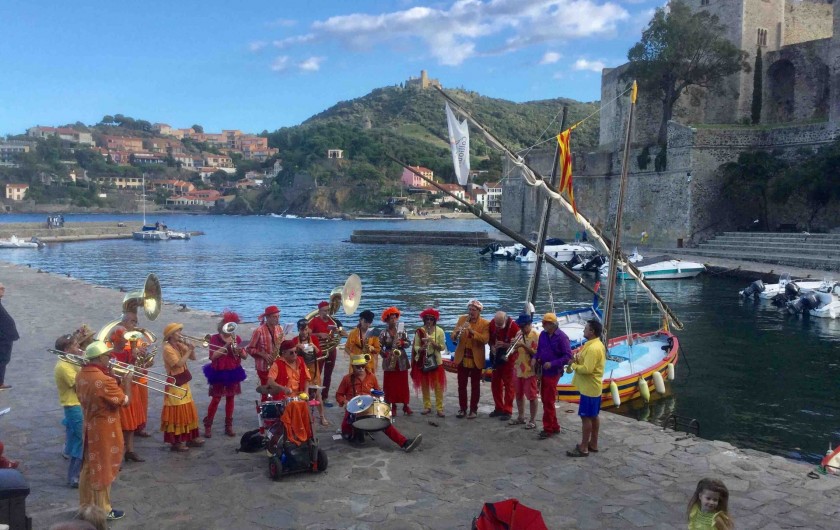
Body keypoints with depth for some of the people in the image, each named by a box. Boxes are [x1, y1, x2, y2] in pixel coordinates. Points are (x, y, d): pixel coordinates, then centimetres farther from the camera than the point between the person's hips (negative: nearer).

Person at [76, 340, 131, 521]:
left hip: (89, 427, 8)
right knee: (103, 470, 5)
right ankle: (103, 510, 17)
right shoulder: (104, 380, -27)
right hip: (104, 431, -8)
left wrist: (116, 381, 5)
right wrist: (127, 382, -5)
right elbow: (125, 401, -19)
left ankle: (86, 505, 31)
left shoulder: (82, 375, 0)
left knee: (89, 468, 19)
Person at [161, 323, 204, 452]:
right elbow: (179, 363, -26)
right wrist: (188, 350, -20)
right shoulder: (167, 348, -16)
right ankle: (176, 441, 3)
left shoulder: (180, 345, 9)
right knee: (177, 413, -4)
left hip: (184, 383, 9)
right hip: (175, 385, -9)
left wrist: (190, 348, -6)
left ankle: (191, 438, 23)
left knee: (188, 411, 14)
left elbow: (193, 358, 10)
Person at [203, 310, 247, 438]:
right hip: (219, 372, -3)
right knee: (216, 399, -2)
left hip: (233, 372, 3)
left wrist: (239, 351, -19)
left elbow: (245, 356, 3)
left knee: (230, 398, 8)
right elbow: (213, 356, -18)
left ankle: (229, 426, 17)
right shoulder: (214, 338, -8)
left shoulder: (236, 338, 3)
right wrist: (226, 345, -22)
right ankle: (208, 426, 10)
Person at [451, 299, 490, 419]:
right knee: (461, 385, 7)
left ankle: (473, 410, 14)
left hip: (476, 359, -2)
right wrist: (457, 333, -24)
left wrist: (472, 331, -30)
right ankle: (462, 408, 17)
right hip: (462, 357, 3)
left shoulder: (485, 323, -6)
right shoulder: (461, 319, 3)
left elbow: (485, 339, -20)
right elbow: (453, 337, -1)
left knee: (475, 386, 6)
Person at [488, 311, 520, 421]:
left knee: (508, 384, 0)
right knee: (495, 383, 12)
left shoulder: (513, 326, -22)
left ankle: (507, 411, 5)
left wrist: (504, 345, -29)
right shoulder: (492, 323, -8)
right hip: (496, 358, 5)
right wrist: (492, 347, -11)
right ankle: (499, 408, 24)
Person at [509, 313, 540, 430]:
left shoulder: (536, 335, -14)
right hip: (518, 369, 7)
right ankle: (520, 417, 28)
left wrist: (524, 345, -25)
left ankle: (532, 420, 11)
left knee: (531, 396, 2)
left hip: (530, 370, -7)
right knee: (519, 394, 15)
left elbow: (536, 353, -19)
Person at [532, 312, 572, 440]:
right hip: (543, 372, 7)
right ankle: (554, 426, 27)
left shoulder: (561, 337, -17)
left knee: (548, 402, 0)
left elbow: (568, 356, -17)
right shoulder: (543, 334, 2)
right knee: (545, 400, 14)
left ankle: (548, 429, 12)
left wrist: (552, 364, -24)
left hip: (553, 373, -7)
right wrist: (535, 358, -5)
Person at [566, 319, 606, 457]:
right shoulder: (597, 345, 11)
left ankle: (583, 448, 3)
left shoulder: (593, 348, -23)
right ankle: (593, 444, 25)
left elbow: (587, 369, -28)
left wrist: (573, 366, -12)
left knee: (585, 416, -3)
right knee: (593, 416, 16)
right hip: (593, 387, 10)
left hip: (589, 388, -10)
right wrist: (577, 361, -1)